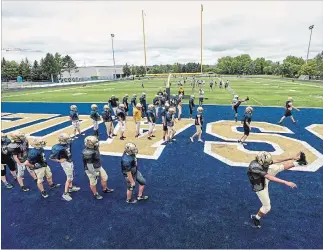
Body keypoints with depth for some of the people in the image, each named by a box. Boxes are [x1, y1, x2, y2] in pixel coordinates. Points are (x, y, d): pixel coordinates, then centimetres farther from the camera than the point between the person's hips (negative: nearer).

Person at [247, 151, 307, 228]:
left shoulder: (262, 160, -17)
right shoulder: (255, 167, -41)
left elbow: (276, 161, -7)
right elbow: (270, 178, -41)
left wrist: (292, 158, -5)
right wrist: (286, 182, -41)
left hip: (264, 178, 7)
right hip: (260, 187, -7)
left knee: (279, 166, -6)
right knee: (267, 207, 7)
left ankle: (298, 162, 11)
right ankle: (256, 218, 31)